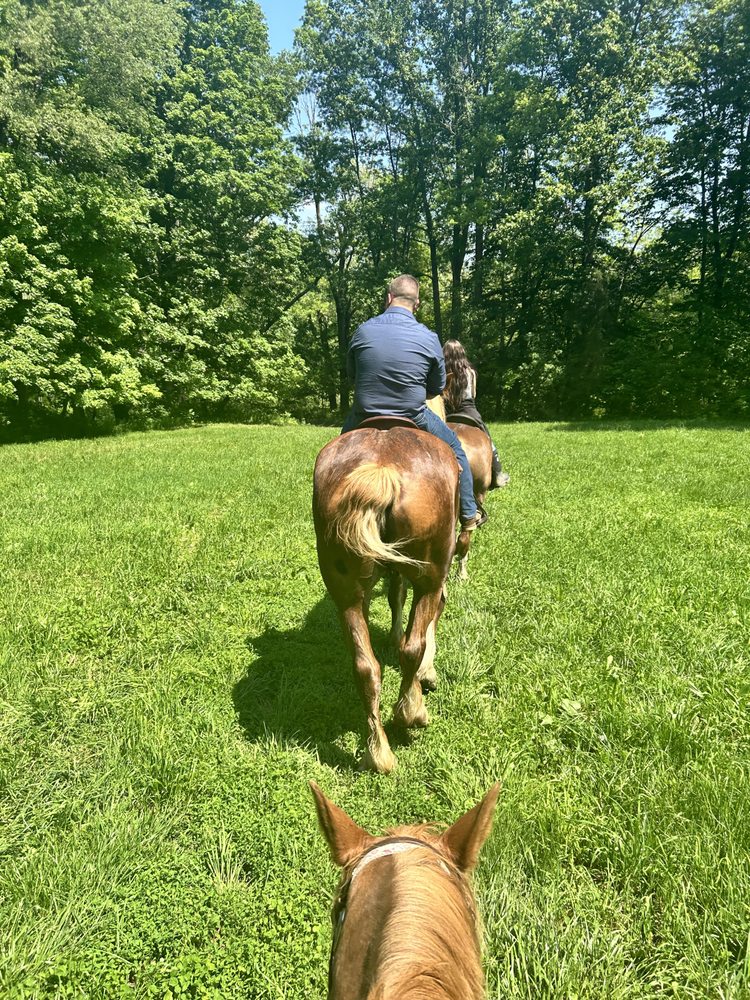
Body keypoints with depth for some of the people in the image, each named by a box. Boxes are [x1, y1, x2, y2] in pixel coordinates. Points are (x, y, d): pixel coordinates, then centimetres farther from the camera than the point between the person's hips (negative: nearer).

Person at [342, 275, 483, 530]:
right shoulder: (429, 338, -7)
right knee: (453, 447, 23)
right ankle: (469, 514, 28)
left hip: (365, 419, 1)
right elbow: (437, 387, 4)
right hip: (413, 420, -1)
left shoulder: (363, 331, -5)